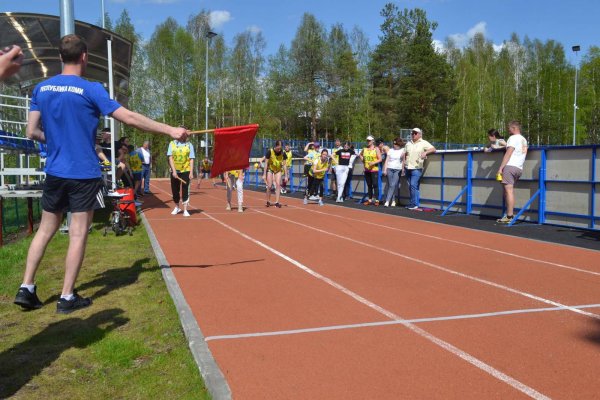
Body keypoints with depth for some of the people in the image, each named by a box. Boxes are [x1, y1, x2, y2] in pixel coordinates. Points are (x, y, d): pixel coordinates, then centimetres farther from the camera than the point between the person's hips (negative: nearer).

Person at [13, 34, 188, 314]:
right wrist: (170, 130, -9)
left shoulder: (41, 89, 5)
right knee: (78, 234, 2)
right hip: (84, 174, -5)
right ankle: (67, 297, 8)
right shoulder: (90, 89, -11)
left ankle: (26, 289, 17)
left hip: (55, 172, 5)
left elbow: (32, 132, 6)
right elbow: (130, 118, -14)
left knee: (45, 230, 16)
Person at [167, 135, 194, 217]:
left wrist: (191, 172, -8)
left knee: (185, 190, -3)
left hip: (186, 171, -1)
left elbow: (191, 159, 0)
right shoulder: (172, 143, 2)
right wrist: (174, 170, -13)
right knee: (175, 190, 9)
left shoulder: (189, 145, 1)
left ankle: (185, 210, 2)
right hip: (175, 171, 1)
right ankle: (177, 207, 29)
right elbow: (170, 157, -3)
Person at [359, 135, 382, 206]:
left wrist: (373, 163, -21)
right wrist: (362, 159, 12)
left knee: (375, 185, -8)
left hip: (374, 170, -5)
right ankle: (370, 200, 17)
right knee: (369, 185, 11)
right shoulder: (364, 149, 11)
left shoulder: (376, 149, -3)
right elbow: (360, 155, 30)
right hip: (367, 170, 5)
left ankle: (377, 200, -5)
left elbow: (380, 159, -8)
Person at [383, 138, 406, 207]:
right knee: (390, 185, 3)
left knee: (393, 185, -11)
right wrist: (385, 170, 3)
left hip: (397, 170, -3)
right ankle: (393, 201, 11)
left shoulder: (403, 151, 3)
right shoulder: (391, 150, 10)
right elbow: (387, 160, 9)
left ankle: (387, 201, -13)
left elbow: (403, 161, 3)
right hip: (389, 169, 3)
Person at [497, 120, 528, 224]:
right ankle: (509, 214, 9)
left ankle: (509, 216, -14)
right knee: (508, 191, 12)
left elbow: (508, 153, -10)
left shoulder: (513, 138, -3)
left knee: (509, 190, -10)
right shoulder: (524, 140, 22)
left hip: (510, 166, -8)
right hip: (519, 168, 8)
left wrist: (501, 168, -12)